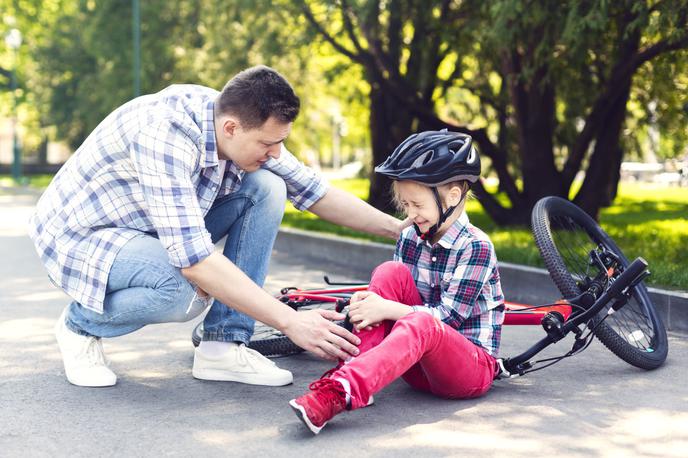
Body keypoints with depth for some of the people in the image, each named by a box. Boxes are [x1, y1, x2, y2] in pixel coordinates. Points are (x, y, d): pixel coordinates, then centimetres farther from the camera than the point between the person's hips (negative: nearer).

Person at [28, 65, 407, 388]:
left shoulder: (246, 127, -12)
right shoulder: (165, 136, -36)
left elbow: (314, 191, 1)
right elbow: (195, 261, -41)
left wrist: (398, 227, -3)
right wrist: (290, 321, -39)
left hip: (156, 230, 8)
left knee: (266, 188, -11)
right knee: (185, 291, -38)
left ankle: (223, 347, -9)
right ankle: (80, 325, -4)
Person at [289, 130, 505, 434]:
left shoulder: (476, 247, -12)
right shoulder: (409, 239, 6)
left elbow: (449, 316, -18)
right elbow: (392, 291, 5)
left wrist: (388, 309, -27)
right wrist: (369, 304, -18)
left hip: (472, 369, -5)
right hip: (419, 364, 6)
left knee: (421, 323, -39)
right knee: (389, 272, -14)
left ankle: (340, 391, -57)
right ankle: (350, 369, -28)